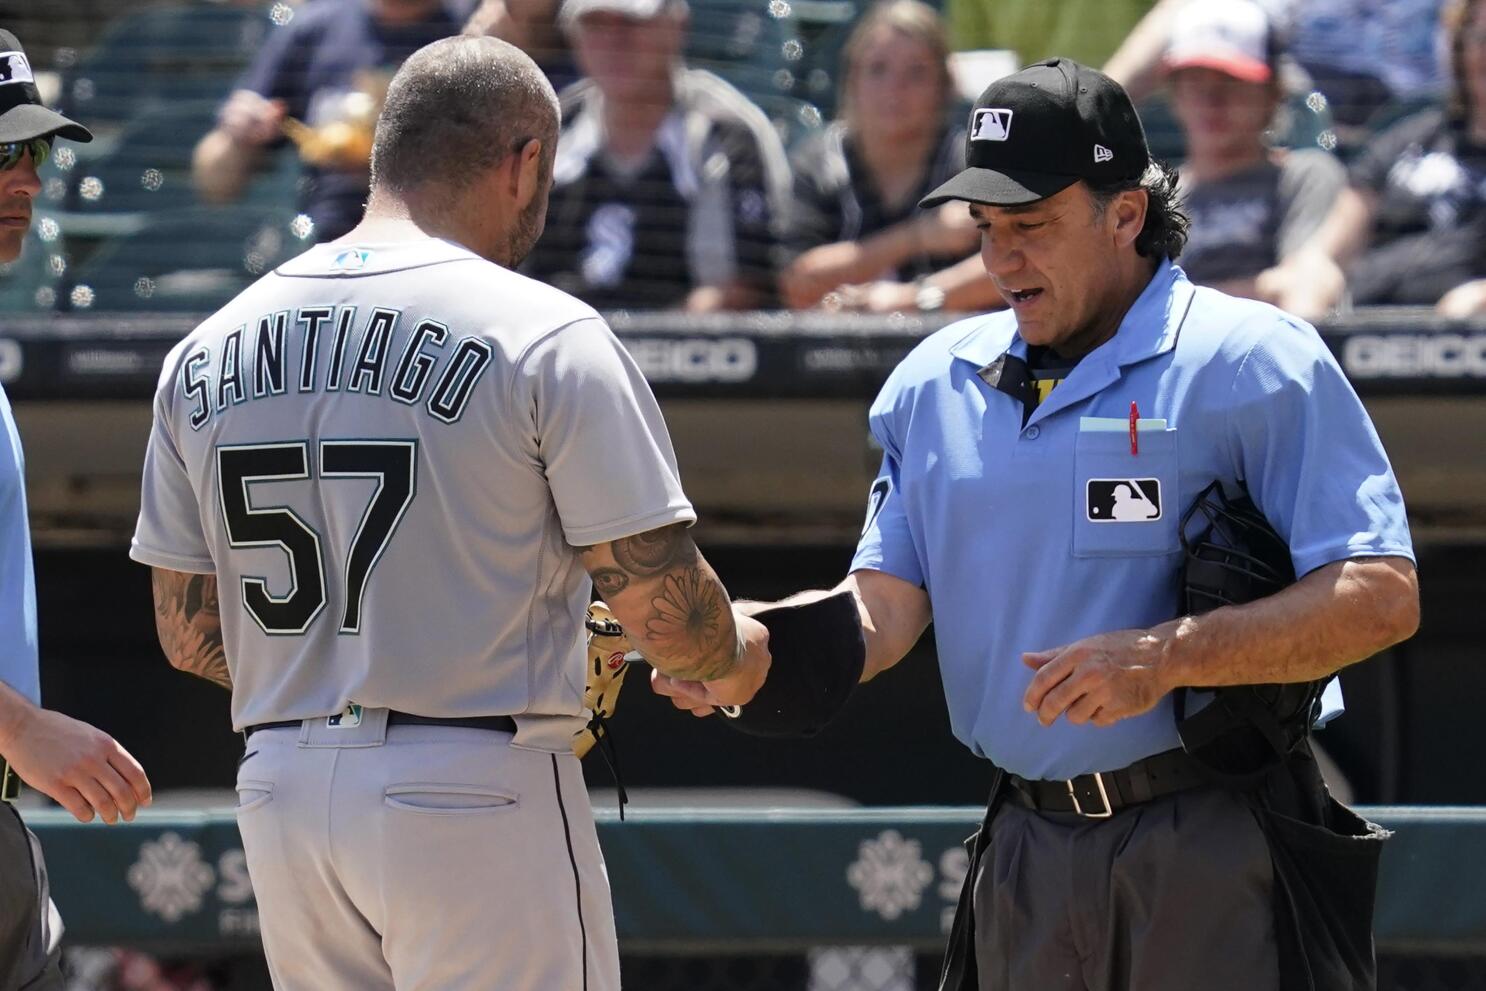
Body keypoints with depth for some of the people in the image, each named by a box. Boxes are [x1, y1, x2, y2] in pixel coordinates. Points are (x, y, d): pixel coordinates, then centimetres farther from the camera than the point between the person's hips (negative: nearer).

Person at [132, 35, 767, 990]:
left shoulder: (204, 353, 8)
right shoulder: (545, 337, -9)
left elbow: (191, 636, 13)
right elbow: (666, 616, -10)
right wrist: (739, 651, 12)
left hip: (279, 800, 6)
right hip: (480, 798, -6)